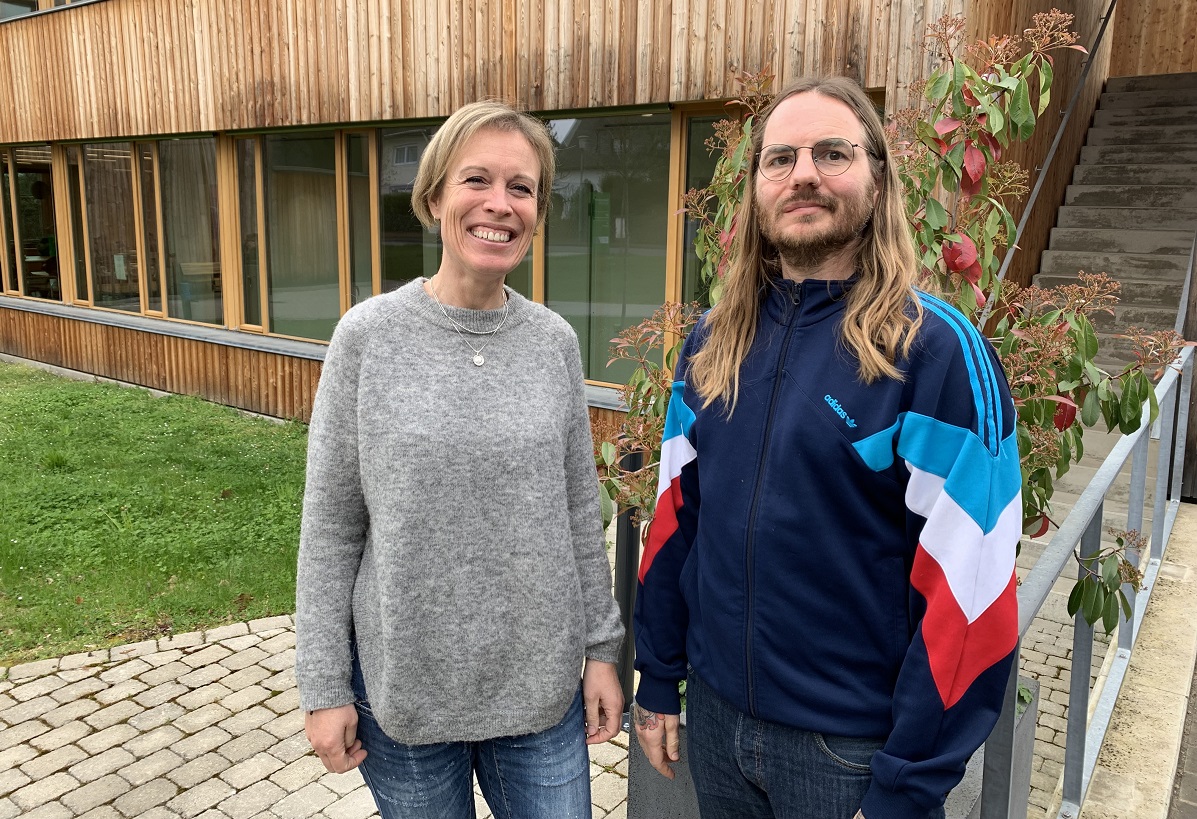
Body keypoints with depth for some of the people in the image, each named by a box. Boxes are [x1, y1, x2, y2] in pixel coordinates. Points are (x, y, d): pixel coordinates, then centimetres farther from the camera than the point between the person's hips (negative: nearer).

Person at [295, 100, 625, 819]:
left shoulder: (554, 341, -3)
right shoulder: (369, 335, -10)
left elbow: (581, 512, 3)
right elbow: (332, 526, -6)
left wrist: (601, 648, 5)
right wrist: (324, 686, -4)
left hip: (541, 683, 2)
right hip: (403, 682, -1)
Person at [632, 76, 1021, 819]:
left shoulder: (938, 349, -15)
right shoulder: (713, 344, 0)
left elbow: (967, 585, -16)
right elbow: (676, 517, 6)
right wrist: (658, 679, 8)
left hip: (857, 747, -4)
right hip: (715, 715, 5)